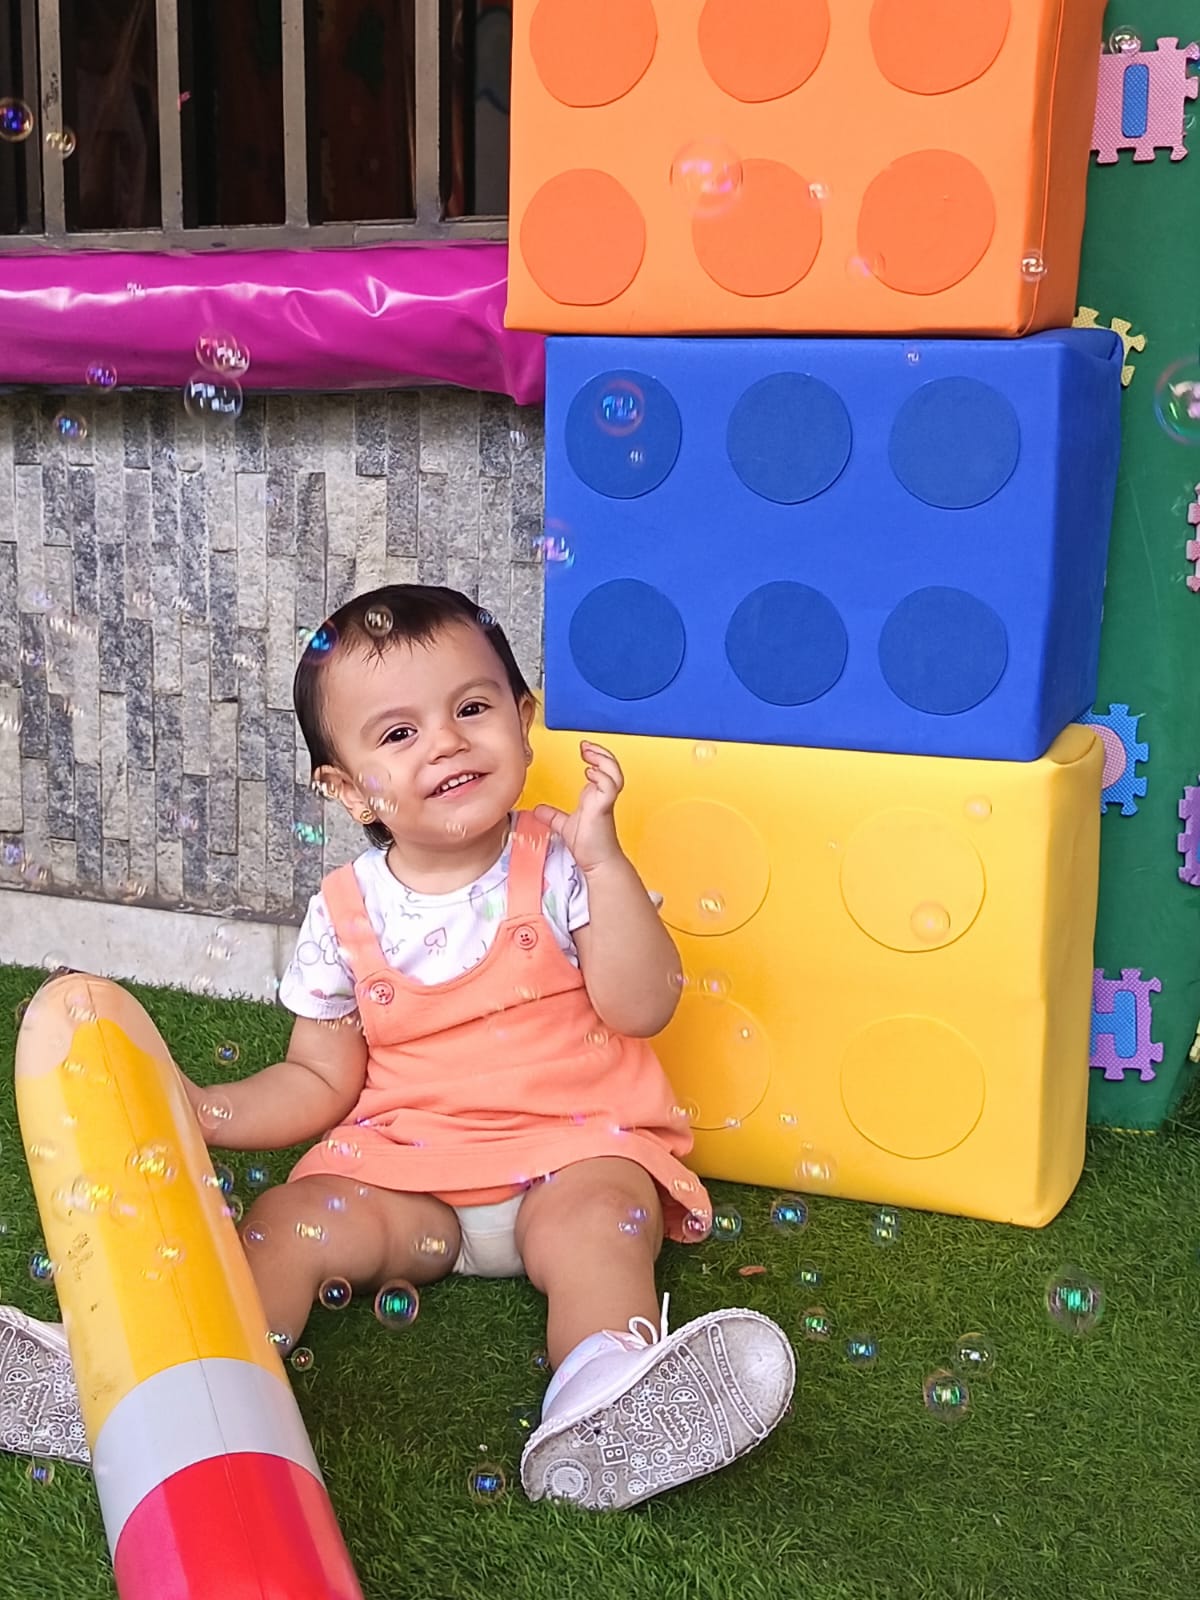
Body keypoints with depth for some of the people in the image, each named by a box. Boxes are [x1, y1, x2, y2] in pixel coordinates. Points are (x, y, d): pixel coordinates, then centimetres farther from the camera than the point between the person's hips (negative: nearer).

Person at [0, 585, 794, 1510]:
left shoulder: (560, 868, -4)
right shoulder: (345, 917, 2)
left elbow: (642, 1008, -15)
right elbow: (322, 1082, 9)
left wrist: (603, 861, -24)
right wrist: (201, 1111, -8)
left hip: (573, 1149, -3)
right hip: (403, 1168, 3)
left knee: (595, 1219, -32)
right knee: (289, 1222, -19)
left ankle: (606, 1399, -50)